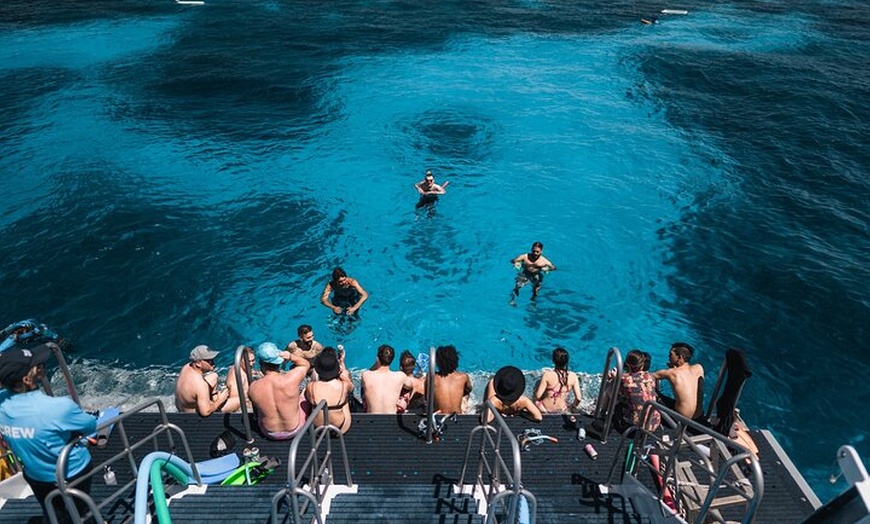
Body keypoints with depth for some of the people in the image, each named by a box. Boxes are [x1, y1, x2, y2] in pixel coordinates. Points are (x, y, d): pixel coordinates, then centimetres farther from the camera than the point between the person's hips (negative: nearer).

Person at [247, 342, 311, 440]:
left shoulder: (253, 388, -26)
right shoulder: (291, 379, -32)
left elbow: (257, 405, -2)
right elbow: (306, 364, -9)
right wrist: (291, 356, -26)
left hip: (270, 433, 1)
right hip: (294, 431, -1)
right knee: (304, 400, 30)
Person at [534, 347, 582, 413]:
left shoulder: (547, 375, -26)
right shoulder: (573, 376, -17)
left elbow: (538, 396, -21)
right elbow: (578, 398, -12)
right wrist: (573, 406, 9)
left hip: (545, 409, -3)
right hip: (562, 411, 3)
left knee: (538, 383, 23)